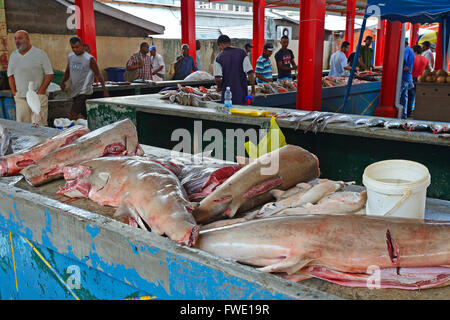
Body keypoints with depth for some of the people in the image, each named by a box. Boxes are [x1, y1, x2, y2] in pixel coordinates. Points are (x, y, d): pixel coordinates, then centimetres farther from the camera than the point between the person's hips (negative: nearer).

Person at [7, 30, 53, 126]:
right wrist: (14, 92, 5)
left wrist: (40, 92, -10)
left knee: (40, 125, -5)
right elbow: (10, 75, 17)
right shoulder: (13, 55, 13)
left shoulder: (40, 54, -1)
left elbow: (49, 74, -4)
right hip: (20, 98, 4)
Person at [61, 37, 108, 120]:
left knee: (73, 114, -19)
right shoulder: (70, 56, 9)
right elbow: (68, 71, 22)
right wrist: (63, 82, 5)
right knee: (85, 116, 13)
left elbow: (98, 75, -6)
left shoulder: (89, 59, -9)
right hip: (75, 91, 6)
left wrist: (105, 90, -9)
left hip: (85, 91, -6)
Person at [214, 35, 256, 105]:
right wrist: (253, 91, -2)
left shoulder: (219, 58, -3)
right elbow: (250, 73, -7)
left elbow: (218, 78, -11)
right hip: (242, 93, 1)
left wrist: (219, 87, 10)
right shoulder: (242, 53, -1)